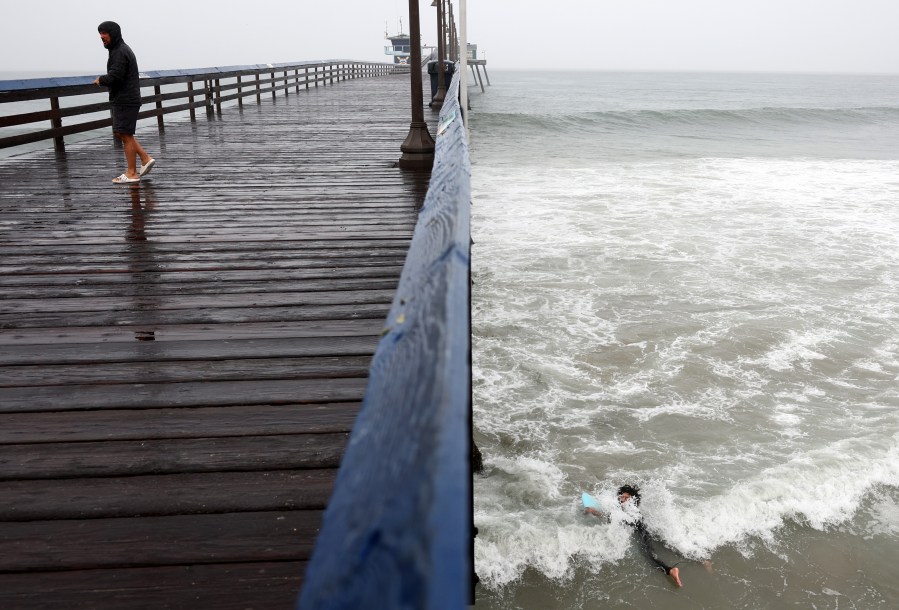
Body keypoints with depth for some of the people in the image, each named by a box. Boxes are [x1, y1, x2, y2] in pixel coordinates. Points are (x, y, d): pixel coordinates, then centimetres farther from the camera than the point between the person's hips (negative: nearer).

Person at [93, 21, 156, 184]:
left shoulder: (120, 52, -15)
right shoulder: (121, 49, 18)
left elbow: (114, 76, -23)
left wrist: (100, 80, -6)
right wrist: (104, 80, 6)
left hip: (125, 101, -10)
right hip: (122, 99, 10)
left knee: (125, 135, -5)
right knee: (121, 133, 14)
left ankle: (131, 173, 1)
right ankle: (146, 159, 15)